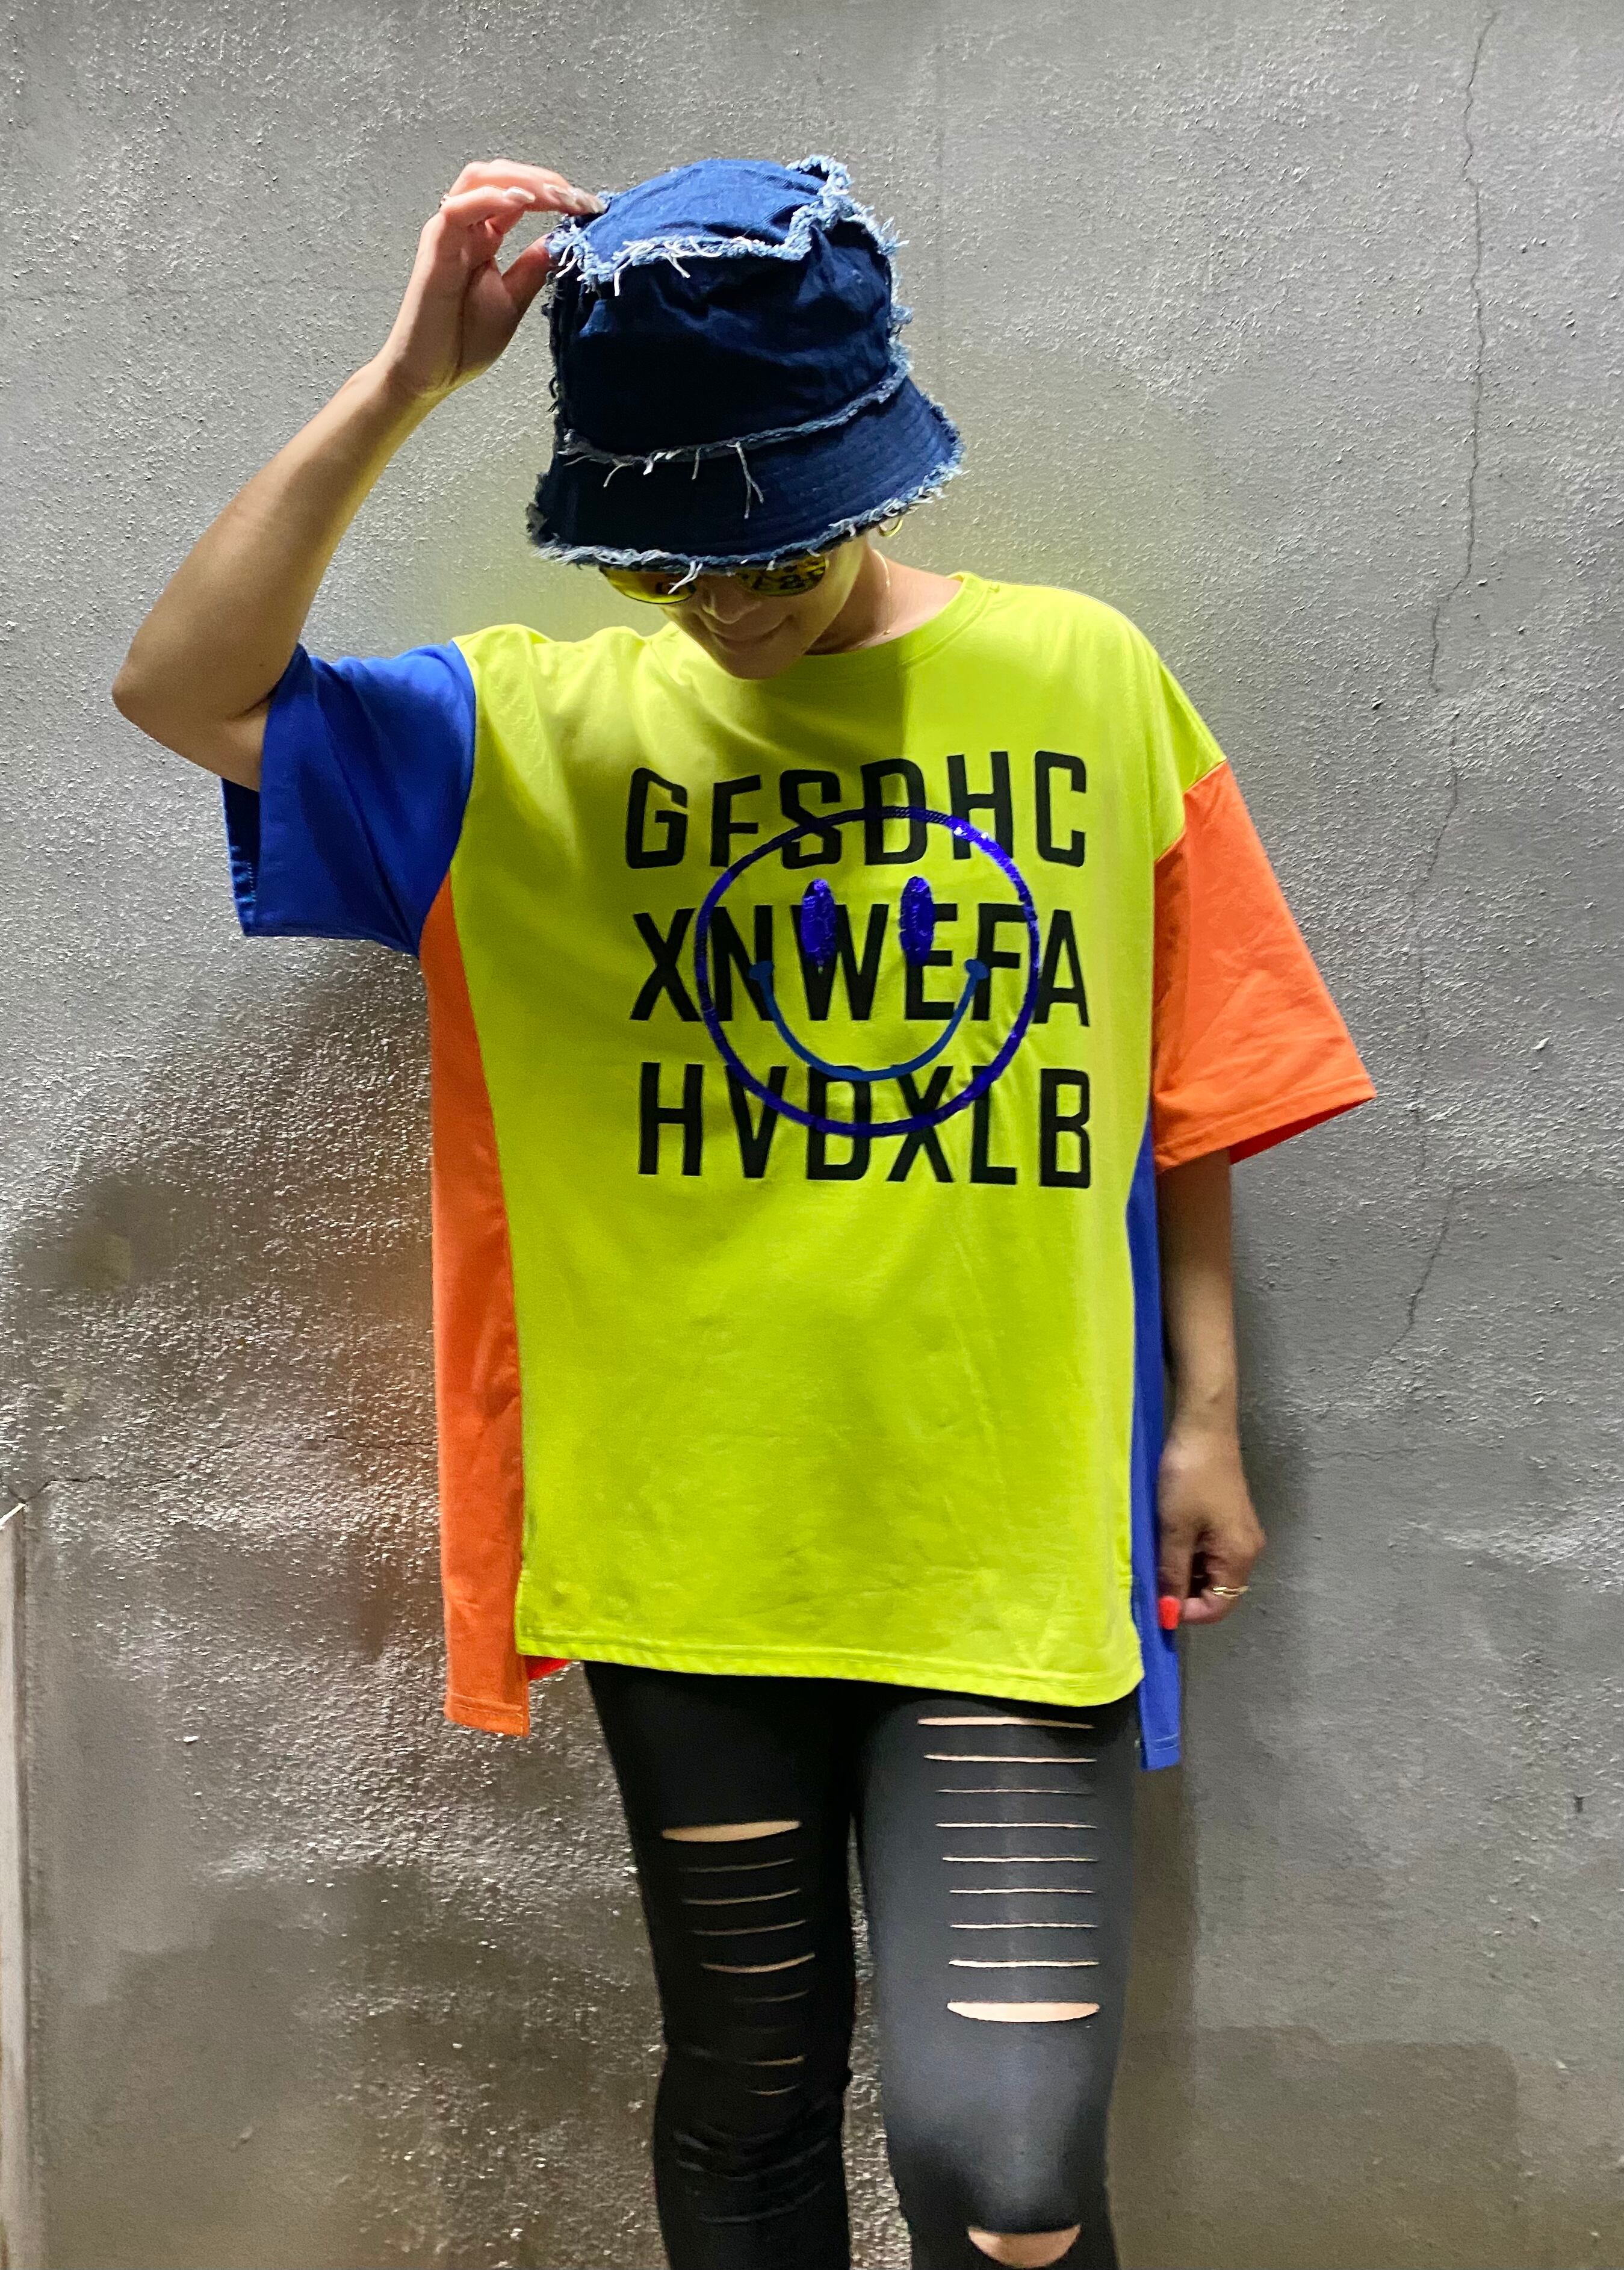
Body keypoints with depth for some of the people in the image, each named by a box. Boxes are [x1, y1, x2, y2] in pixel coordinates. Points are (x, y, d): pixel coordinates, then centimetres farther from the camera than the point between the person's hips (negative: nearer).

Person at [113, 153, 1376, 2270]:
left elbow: (1187, 1087, 4)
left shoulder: (1088, 676, -1)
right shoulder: (548, 723, 0)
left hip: (1018, 1543, -1)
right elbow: (183, 688, -6)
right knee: (748, 2091, 20)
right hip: (690, 1545, 2)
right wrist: (402, 381, -11)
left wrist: (1203, 1416, 4)